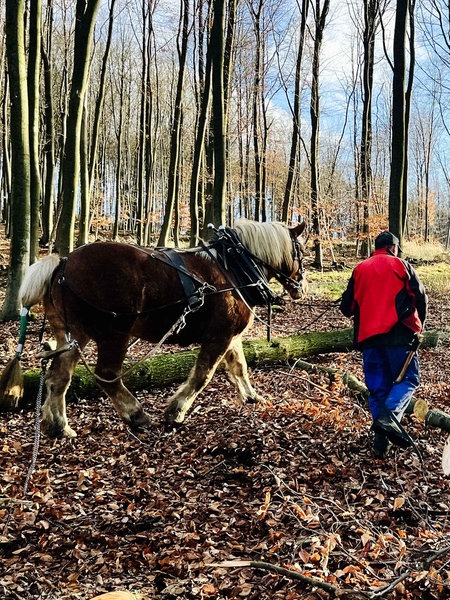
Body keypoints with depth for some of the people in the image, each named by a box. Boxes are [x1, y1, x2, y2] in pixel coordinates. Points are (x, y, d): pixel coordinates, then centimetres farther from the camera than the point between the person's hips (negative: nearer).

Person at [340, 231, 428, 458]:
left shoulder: (359, 269, 14)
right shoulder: (400, 264, 5)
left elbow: (347, 307, 13)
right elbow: (420, 296, -2)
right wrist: (418, 325, 11)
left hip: (368, 336, 4)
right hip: (398, 333, -4)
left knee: (377, 387, 8)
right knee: (408, 379, 5)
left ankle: (381, 440, 4)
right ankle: (389, 414, -22)